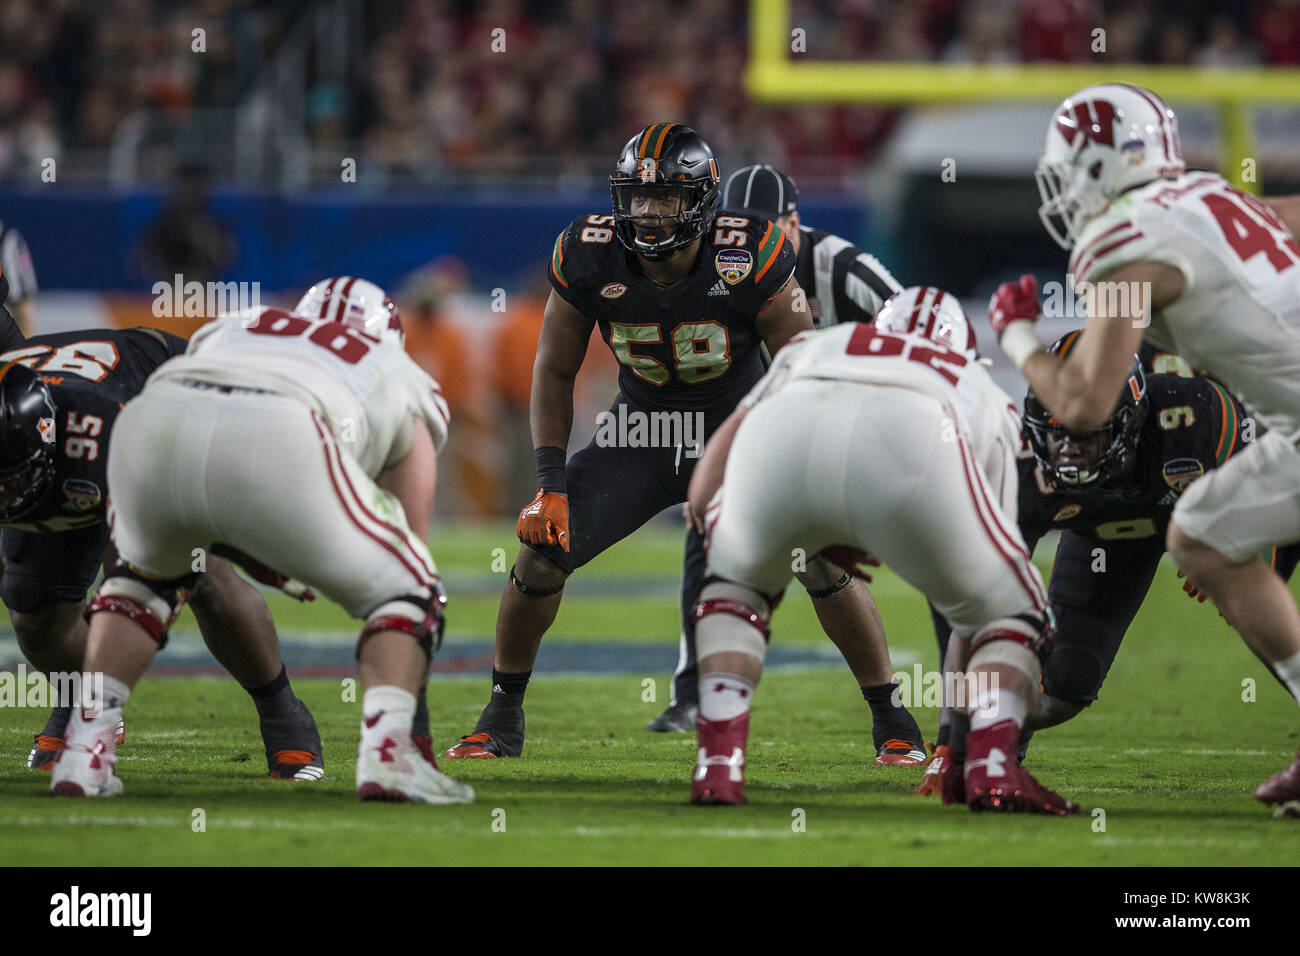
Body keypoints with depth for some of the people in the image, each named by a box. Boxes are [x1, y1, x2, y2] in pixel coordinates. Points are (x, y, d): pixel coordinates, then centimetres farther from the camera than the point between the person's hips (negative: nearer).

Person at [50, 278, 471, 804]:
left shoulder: (233, 329, 44)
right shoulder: (404, 384, 37)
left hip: (151, 426, 3)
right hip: (274, 445, -3)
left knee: (145, 571, 36)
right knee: (405, 591, 21)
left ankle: (86, 748, 20)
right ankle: (387, 750, -3)